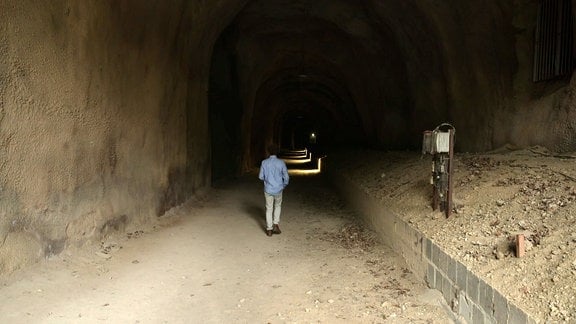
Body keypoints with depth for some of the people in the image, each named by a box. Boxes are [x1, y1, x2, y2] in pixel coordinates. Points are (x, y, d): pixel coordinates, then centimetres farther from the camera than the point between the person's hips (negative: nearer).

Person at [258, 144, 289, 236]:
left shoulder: (264, 162, -7)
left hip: (268, 189, 0)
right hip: (278, 189, 0)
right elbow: (286, 177, -5)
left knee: (269, 209, 11)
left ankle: (269, 229, 13)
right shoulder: (281, 163, -8)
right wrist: (284, 185, 14)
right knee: (278, 206, 23)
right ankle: (276, 224, 15)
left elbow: (261, 176, -2)